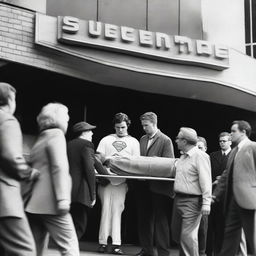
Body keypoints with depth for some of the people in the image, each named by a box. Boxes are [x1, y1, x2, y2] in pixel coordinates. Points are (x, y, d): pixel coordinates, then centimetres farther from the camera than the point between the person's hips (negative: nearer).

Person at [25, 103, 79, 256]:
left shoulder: (39, 141, 21)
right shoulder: (57, 136, -4)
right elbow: (59, 168, -15)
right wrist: (63, 199, -20)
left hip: (33, 204, 8)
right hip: (50, 204, -8)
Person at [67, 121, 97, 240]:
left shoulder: (68, 145, 16)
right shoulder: (87, 145, -5)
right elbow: (89, 170, -12)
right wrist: (93, 195, -9)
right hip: (81, 193, -7)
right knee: (79, 227, -3)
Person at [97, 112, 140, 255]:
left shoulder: (133, 142, 11)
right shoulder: (106, 140, 12)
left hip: (121, 181, 0)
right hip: (106, 178, 1)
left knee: (117, 210, -3)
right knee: (106, 209, 0)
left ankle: (116, 244, -4)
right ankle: (103, 242, 3)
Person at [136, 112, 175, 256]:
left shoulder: (165, 140, -6)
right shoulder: (143, 139, 14)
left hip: (159, 186, -6)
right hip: (144, 185, 6)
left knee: (160, 219, -1)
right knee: (144, 218, 12)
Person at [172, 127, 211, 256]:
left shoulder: (200, 156, -13)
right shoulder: (183, 157, 14)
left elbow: (205, 181, -18)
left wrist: (206, 203, -21)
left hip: (191, 202, -9)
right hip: (178, 199, 9)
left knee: (187, 235, -8)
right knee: (176, 232, 15)